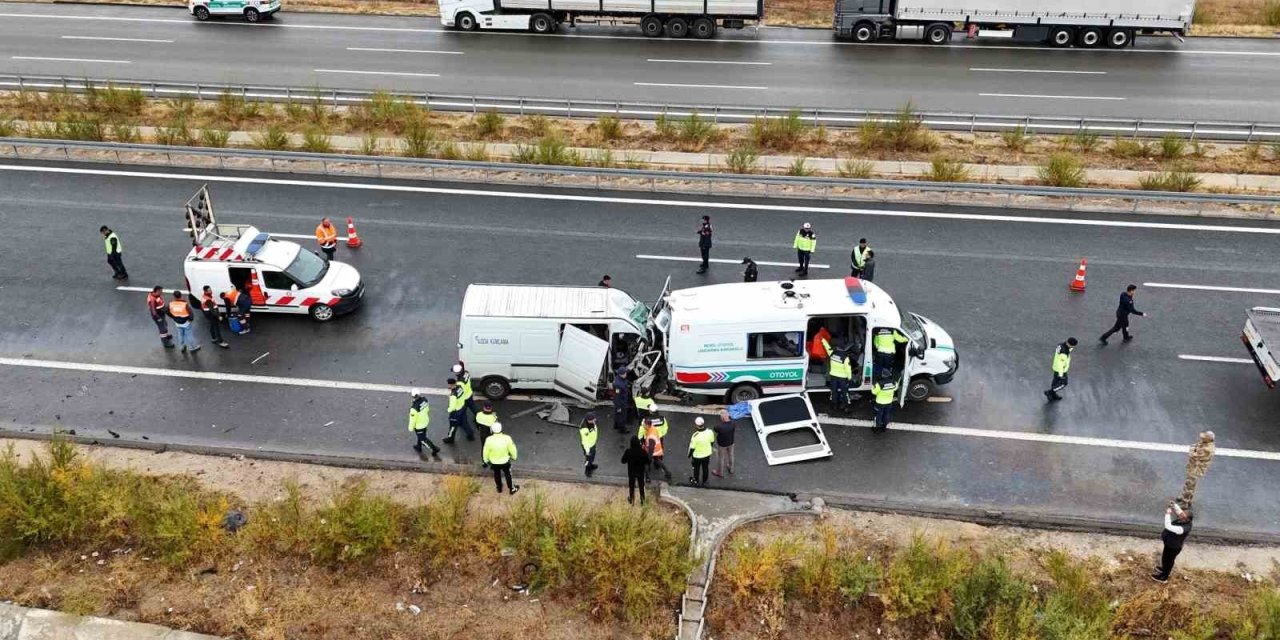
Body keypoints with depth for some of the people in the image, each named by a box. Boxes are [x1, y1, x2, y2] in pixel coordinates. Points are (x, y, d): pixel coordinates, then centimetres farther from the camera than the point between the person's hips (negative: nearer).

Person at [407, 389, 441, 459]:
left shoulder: (414, 407, -37)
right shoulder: (424, 399, -18)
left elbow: (412, 419, -24)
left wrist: (410, 428, -7)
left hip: (419, 425, -7)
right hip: (425, 421, 7)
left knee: (423, 439, 14)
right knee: (419, 435, 30)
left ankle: (434, 449, 19)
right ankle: (418, 447, 51)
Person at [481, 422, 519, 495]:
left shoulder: (489, 440, -30)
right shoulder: (507, 438, -29)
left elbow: (486, 452, -14)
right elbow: (512, 449, -13)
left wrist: (486, 460, 7)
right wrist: (514, 457, 9)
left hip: (494, 462, 0)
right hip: (505, 461, 0)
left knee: (497, 474, 28)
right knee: (507, 474, 25)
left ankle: (499, 488, 50)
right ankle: (511, 489, 43)